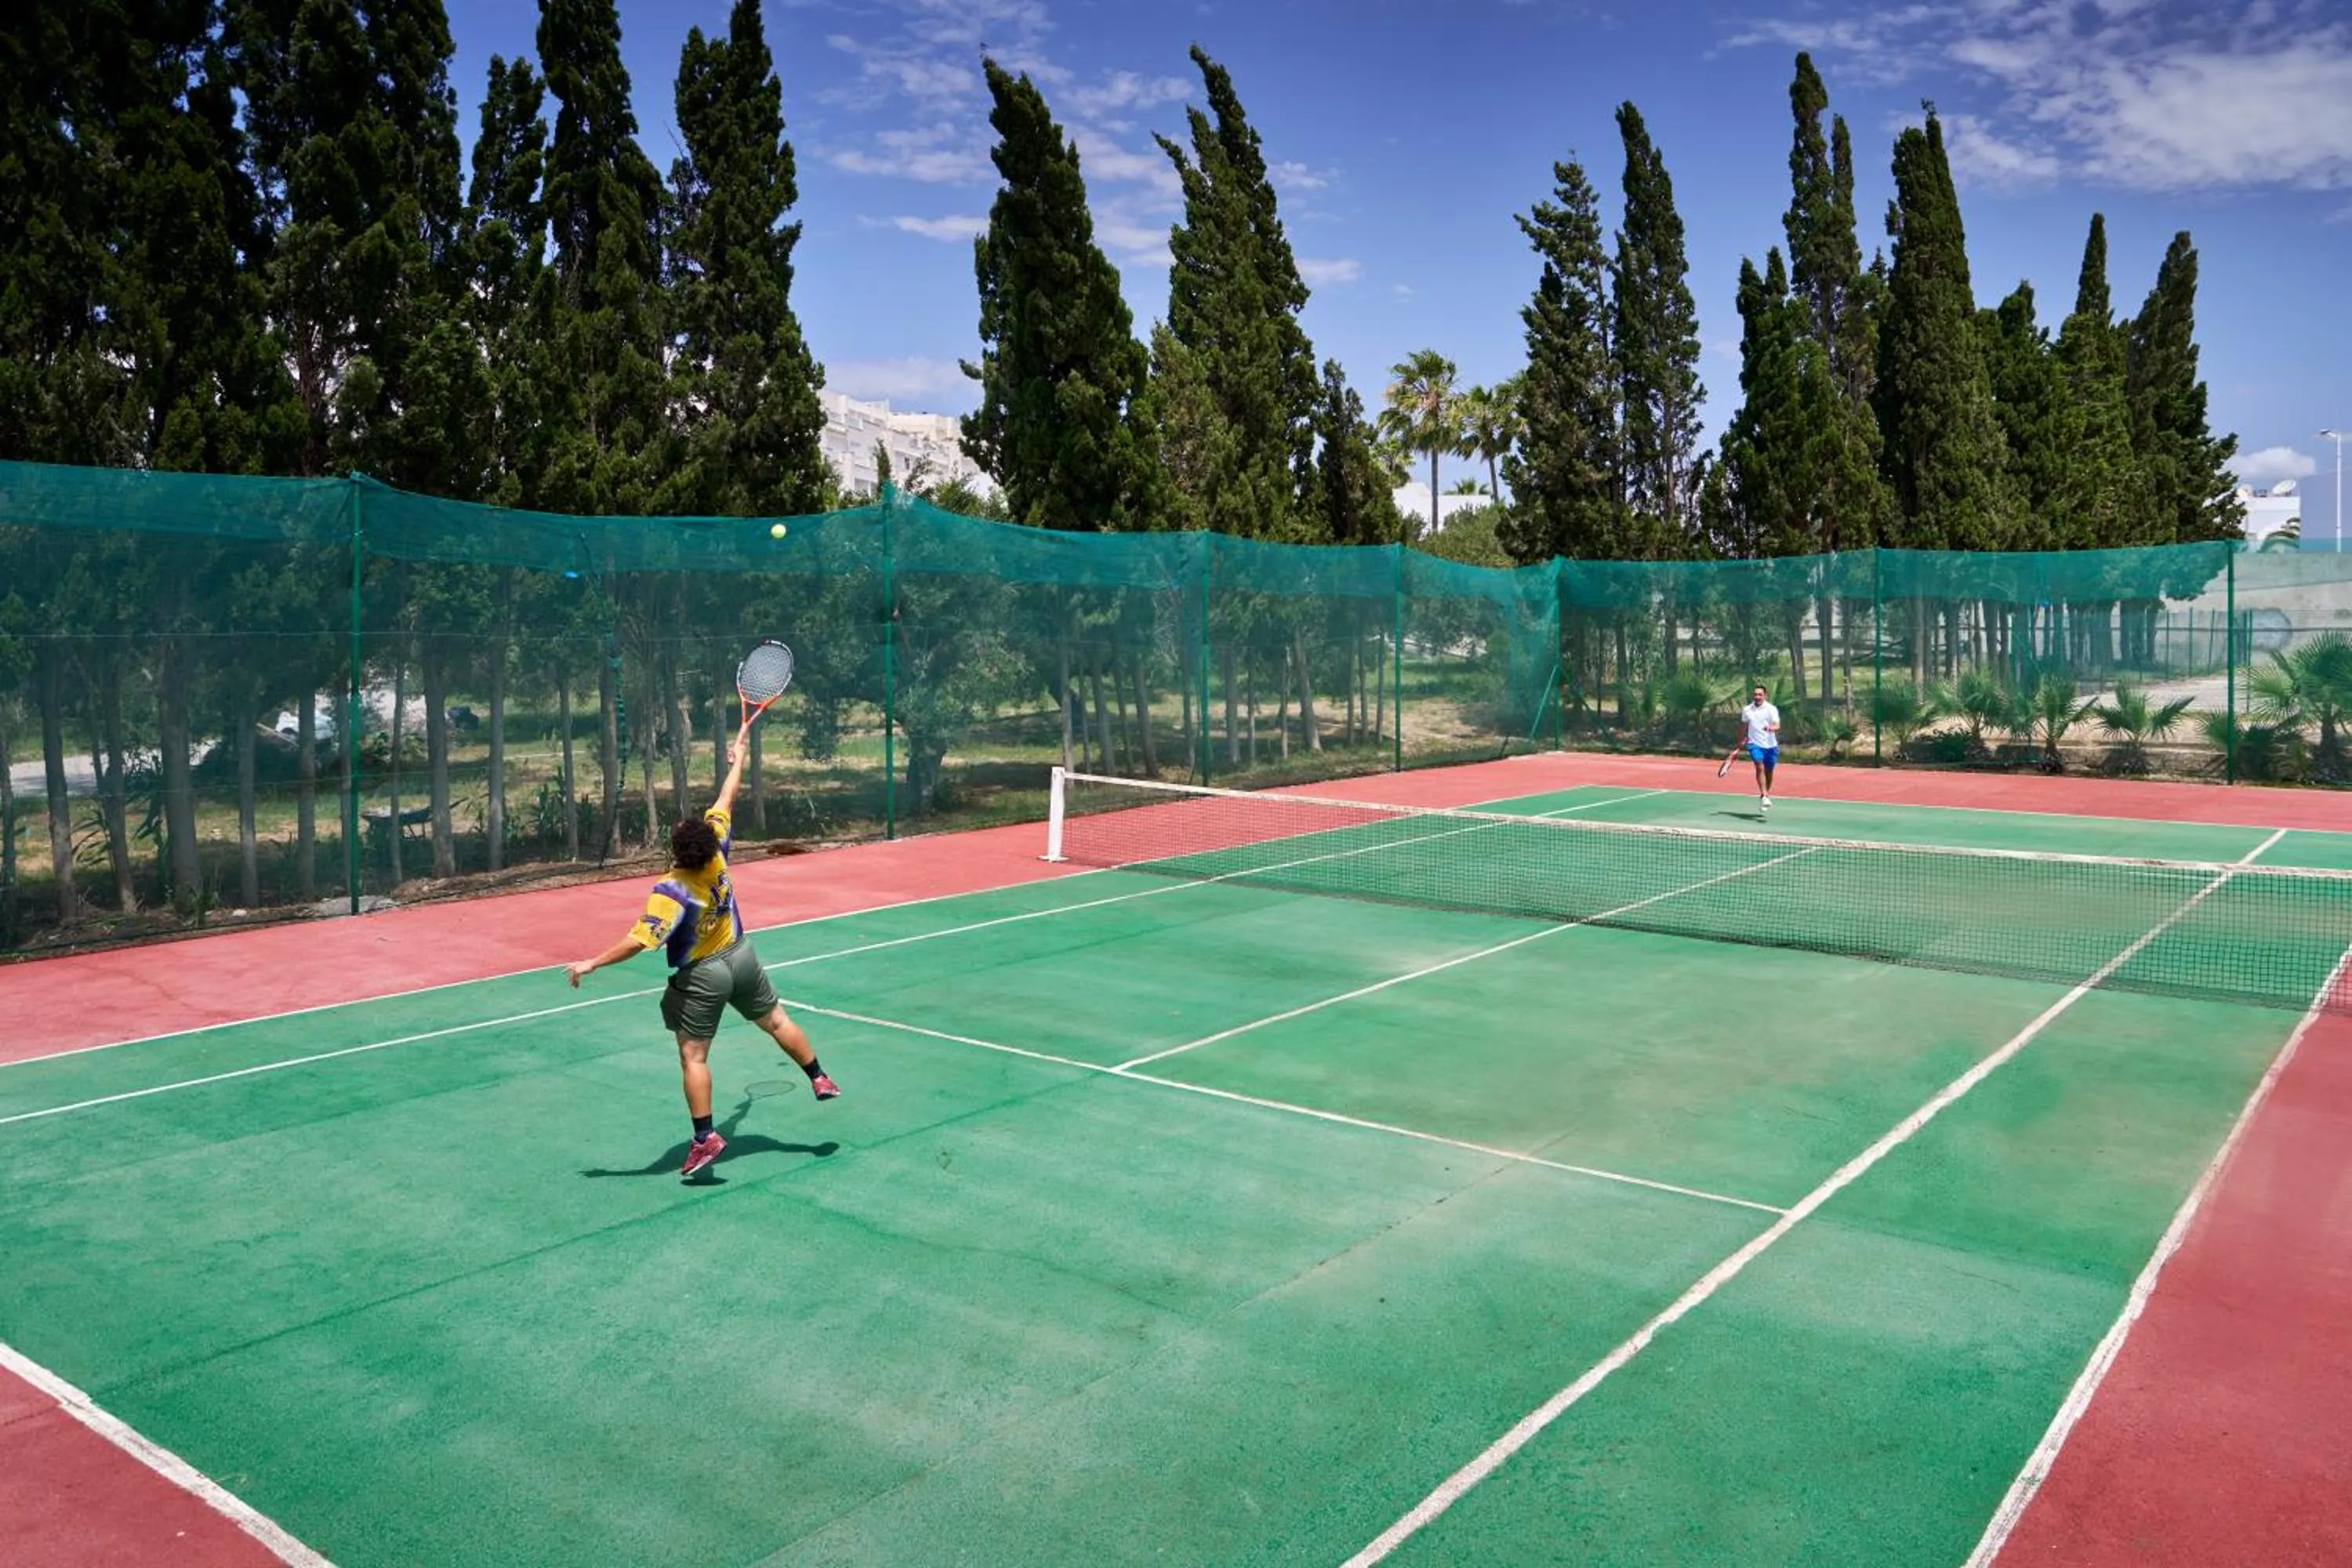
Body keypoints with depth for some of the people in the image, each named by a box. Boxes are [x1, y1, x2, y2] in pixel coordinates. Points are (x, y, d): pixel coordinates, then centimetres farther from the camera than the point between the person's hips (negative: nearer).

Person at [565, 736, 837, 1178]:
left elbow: (639, 942, -32)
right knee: (777, 1022, 22)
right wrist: (737, 761, 13)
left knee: (693, 1057, 1)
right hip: (740, 956, 6)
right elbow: (725, 802, 0)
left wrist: (593, 963, -25)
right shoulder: (717, 853, -15)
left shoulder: (671, 893, -29)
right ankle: (820, 1079, 34)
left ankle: (705, 1138, -2)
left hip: (703, 976, -6)